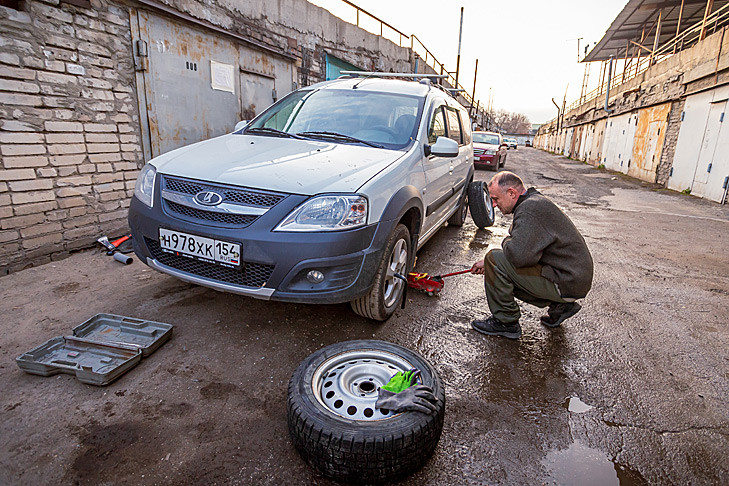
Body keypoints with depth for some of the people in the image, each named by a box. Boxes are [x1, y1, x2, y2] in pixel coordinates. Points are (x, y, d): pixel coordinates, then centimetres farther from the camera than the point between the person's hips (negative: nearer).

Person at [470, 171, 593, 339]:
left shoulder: (530, 209, -22)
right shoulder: (533, 201, 12)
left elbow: (518, 255, -34)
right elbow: (523, 250, 23)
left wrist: (507, 242, -10)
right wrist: (487, 264, 20)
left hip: (567, 283, -10)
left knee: (495, 258, -17)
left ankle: (505, 322, -3)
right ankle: (560, 305, 18)